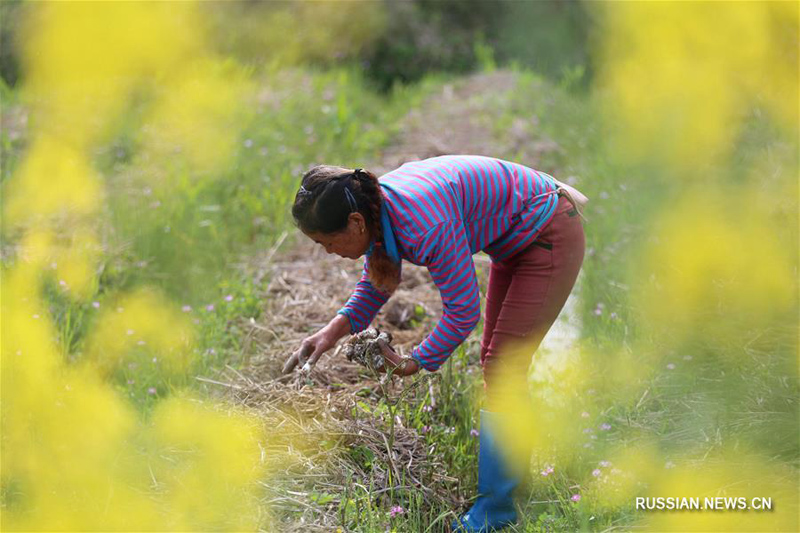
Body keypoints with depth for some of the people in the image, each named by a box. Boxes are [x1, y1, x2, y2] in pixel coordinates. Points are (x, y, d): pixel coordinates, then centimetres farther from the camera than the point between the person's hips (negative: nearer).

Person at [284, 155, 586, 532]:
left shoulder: (425, 224, -37)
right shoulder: (377, 208, -10)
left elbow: (463, 310, -28)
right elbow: (375, 283, 6)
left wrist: (416, 364, -17)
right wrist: (333, 331, -8)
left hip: (551, 239, -9)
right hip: (516, 242, 9)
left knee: (502, 368, -7)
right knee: (494, 360, 18)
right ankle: (512, 468, 35)